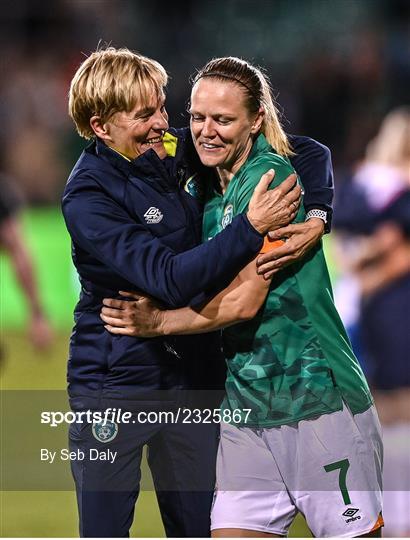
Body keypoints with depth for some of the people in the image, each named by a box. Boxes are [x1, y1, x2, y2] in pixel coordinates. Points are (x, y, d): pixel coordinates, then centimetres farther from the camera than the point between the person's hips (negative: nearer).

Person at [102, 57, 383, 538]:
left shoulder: (271, 177, -12)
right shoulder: (206, 191, 13)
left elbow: (245, 299, -17)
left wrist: (158, 322, -9)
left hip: (317, 398, -7)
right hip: (245, 405, 7)